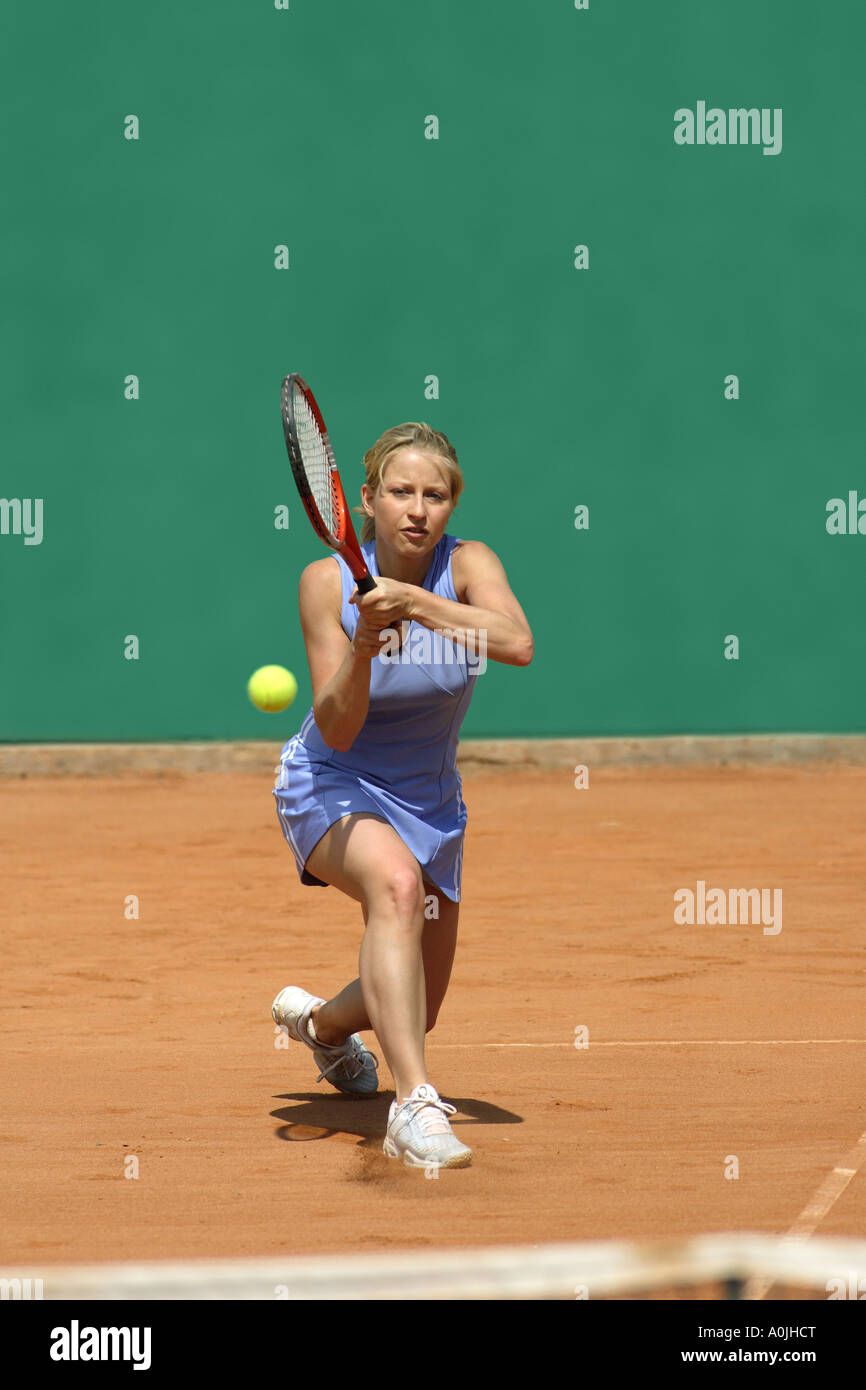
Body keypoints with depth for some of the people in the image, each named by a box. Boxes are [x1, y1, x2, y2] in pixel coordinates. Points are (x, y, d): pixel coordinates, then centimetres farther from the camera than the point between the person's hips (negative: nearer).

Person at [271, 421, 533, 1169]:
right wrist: (362, 651, -39)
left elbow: (518, 643, -38)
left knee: (413, 1015, 12)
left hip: (429, 800, 4)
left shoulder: (468, 566, -16)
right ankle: (415, 1106, -43)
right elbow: (336, 730, -21)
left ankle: (321, 1021, 48)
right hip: (332, 788, -3)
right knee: (397, 883, -38)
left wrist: (413, 602, -45)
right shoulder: (328, 581, -18)